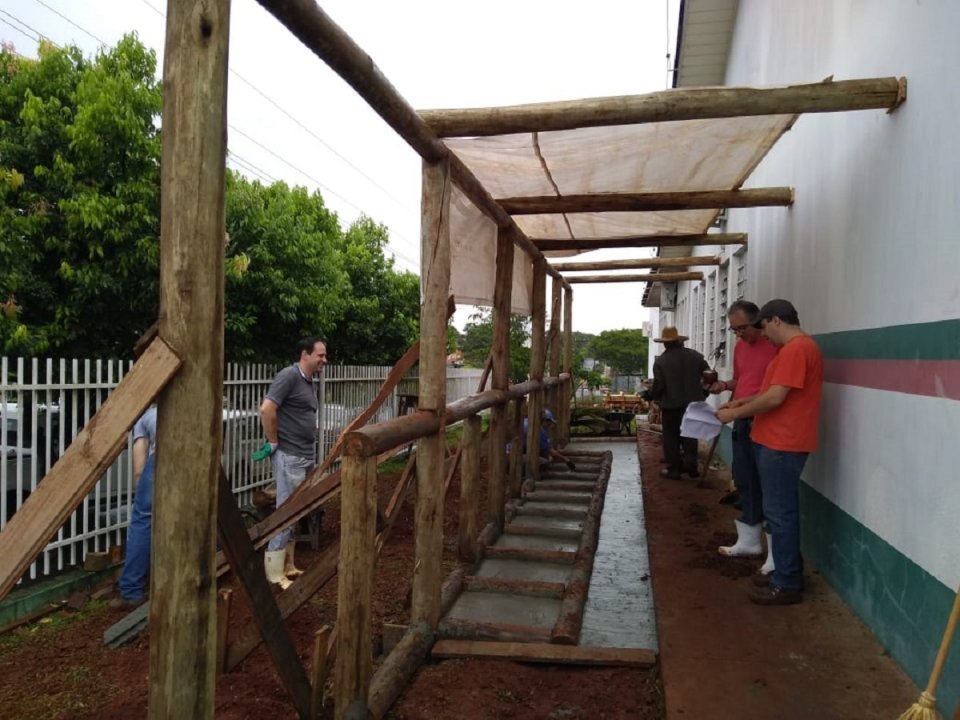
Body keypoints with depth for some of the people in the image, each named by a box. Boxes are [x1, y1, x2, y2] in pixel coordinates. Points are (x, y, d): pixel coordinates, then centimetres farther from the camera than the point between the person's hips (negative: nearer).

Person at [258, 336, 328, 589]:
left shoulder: (308, 381, 14)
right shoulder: (289, 376, -14)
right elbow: (266, 409, -23)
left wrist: (311, 454, 14)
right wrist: (273, 443, -15)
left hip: (306, 456, 9)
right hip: (289, 456, -9)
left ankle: (287, 565, 25)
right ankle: (275, 572, 5)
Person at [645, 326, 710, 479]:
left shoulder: (660, 361, -11)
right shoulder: (695, 355, 0)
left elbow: (658, 386, -14)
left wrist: (649, 395, 5)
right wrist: (703, 392, 15)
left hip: (671, 404, -3)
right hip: (693, 402, 3)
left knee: (671, 437, 8)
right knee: (690, 435, 15)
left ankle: (673, 469, 10)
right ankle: (691, 466, 15)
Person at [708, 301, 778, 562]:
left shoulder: (776, 345, -14)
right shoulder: (739, 346, 12)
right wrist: (724, 385, 3)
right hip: (741, 423, 8)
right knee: (745, 483, 16)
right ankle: (750, 540, 30)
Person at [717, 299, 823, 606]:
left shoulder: (795, 349, -18)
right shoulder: (799, 347, 17)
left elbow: (775, 398, -22)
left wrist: (735, 414, -11)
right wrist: (745, 400, 14)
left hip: (782, 444, -11)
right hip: (780, 441, 11)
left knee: (780, 512, -4)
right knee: (782, 510, 16)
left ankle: (787, 585, 5)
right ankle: (788, 573, 26)